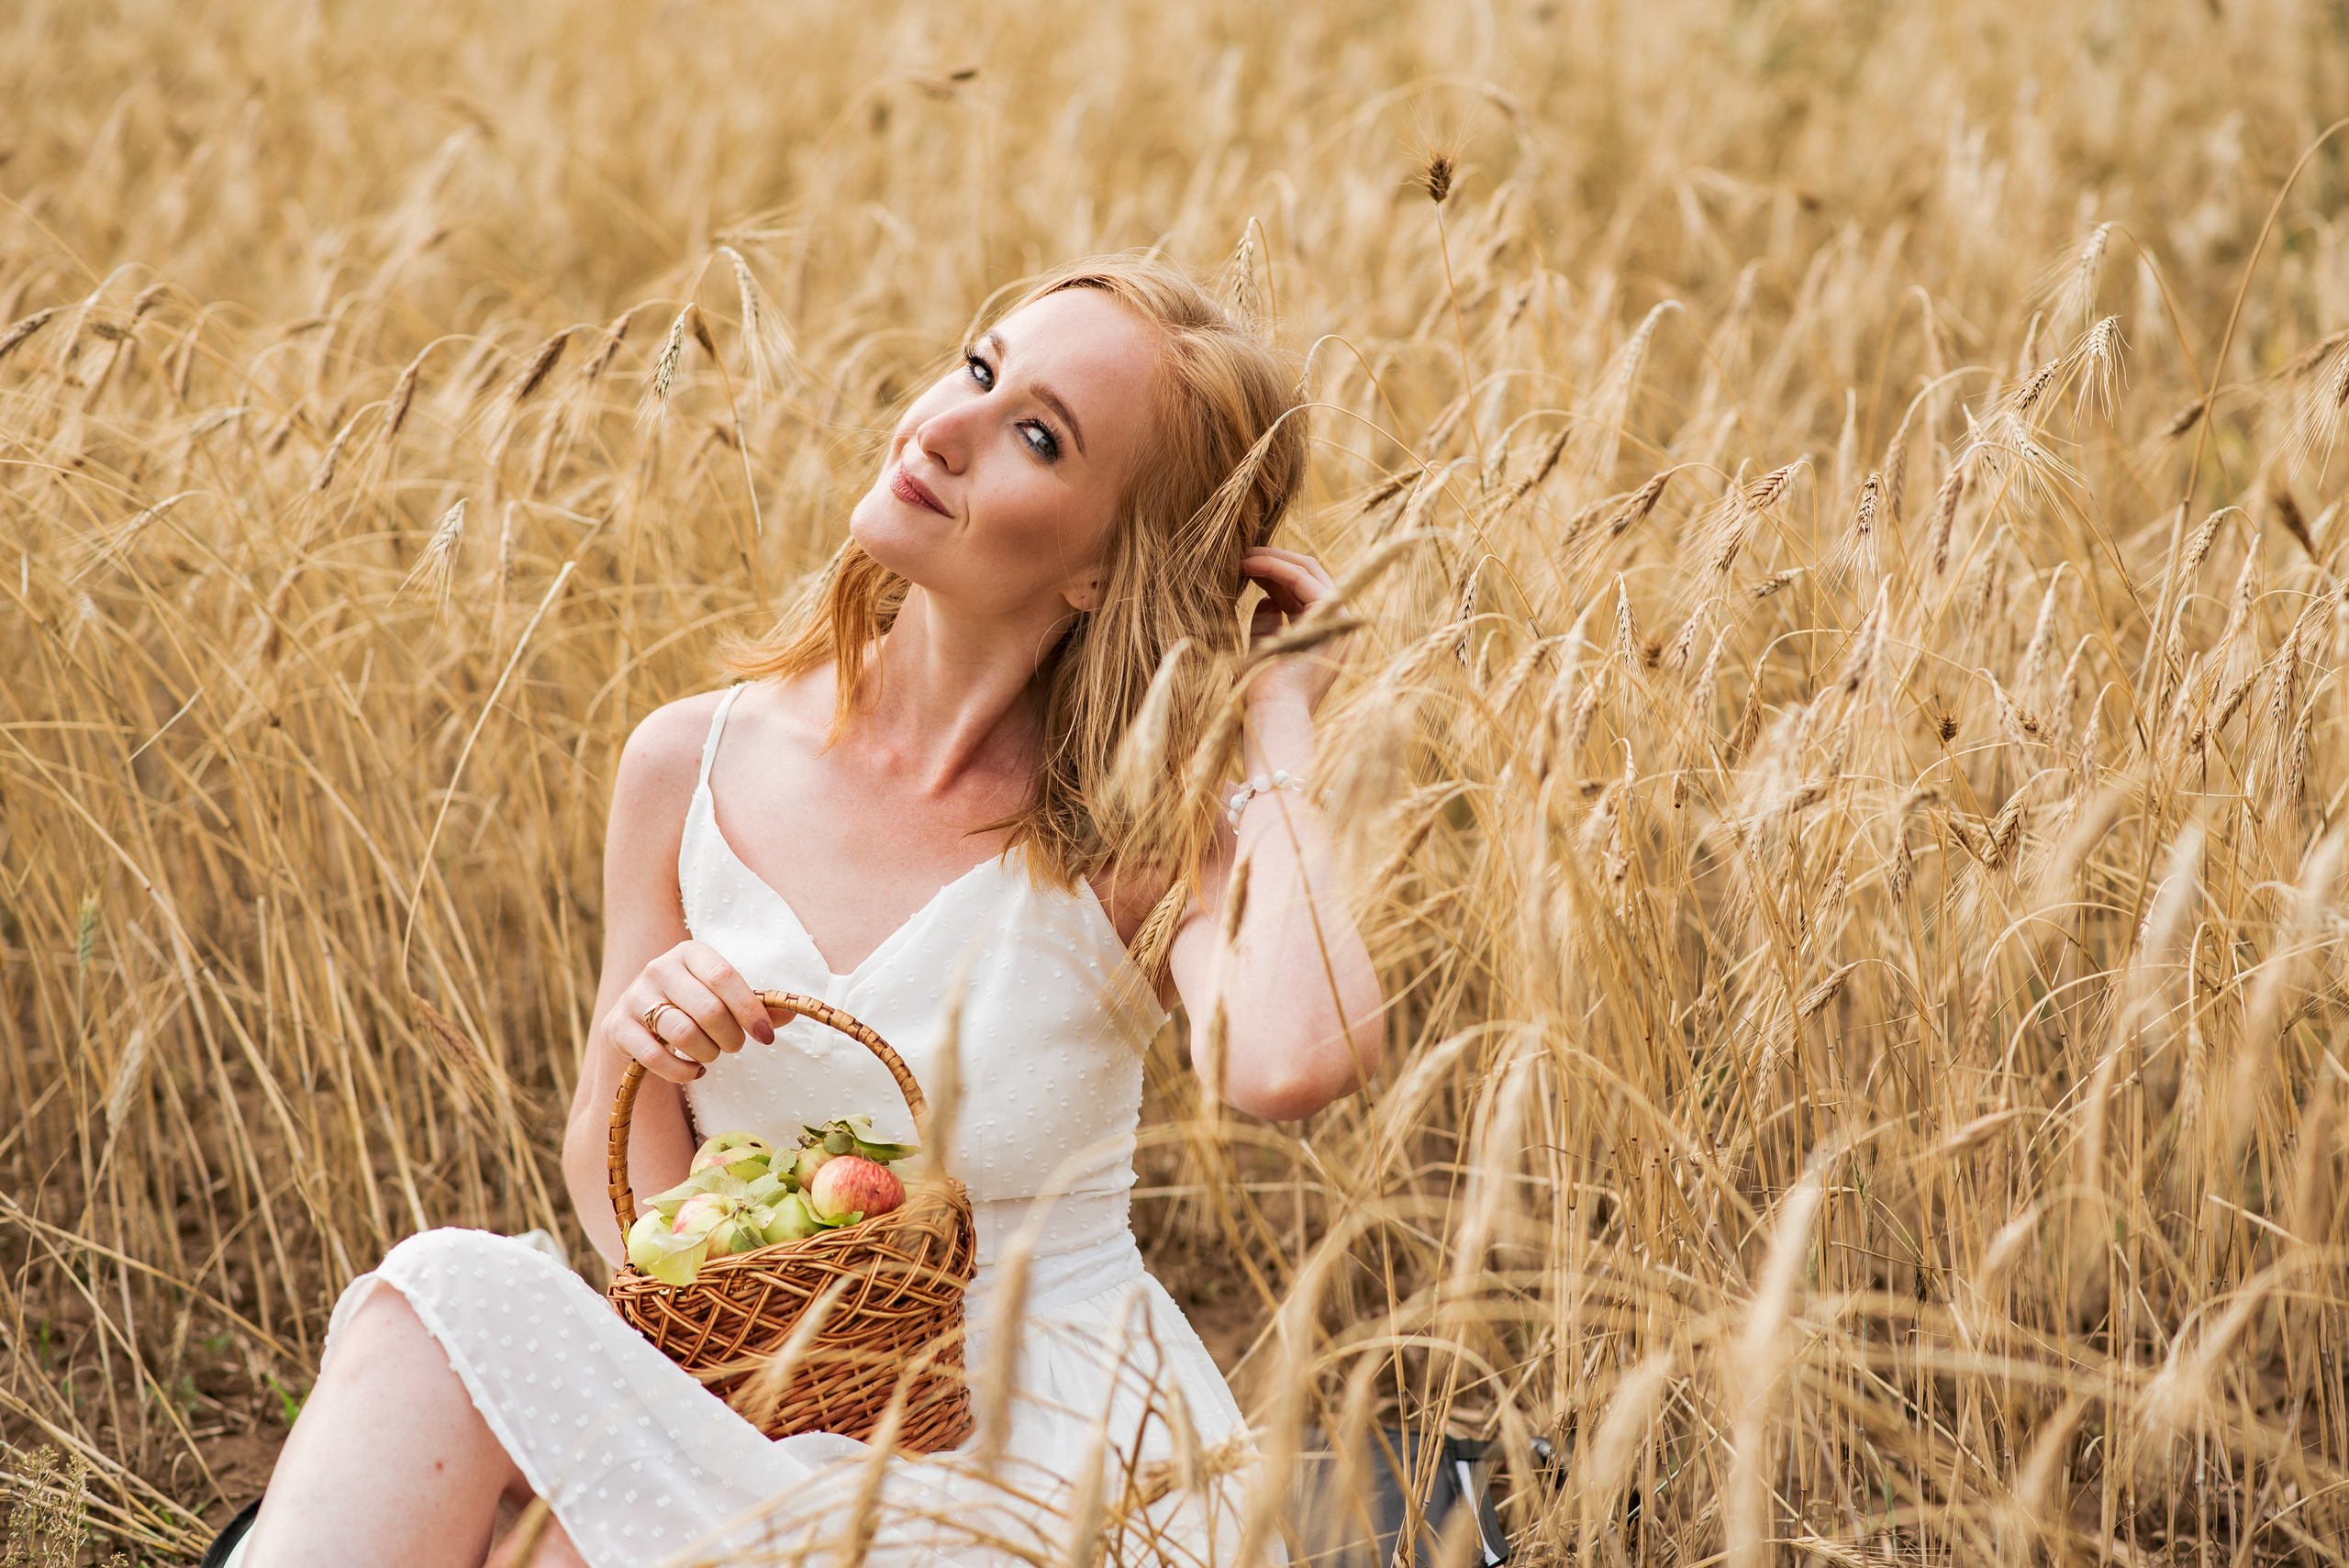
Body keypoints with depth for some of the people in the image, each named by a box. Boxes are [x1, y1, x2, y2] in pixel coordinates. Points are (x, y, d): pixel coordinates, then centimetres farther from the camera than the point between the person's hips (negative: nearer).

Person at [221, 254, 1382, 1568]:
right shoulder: (694, 769, 2)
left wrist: (1279, 728, -17)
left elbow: (1297, 1063, -33)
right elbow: (635, 1220, 11)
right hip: (773, 1425, 4)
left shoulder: (1139, 840, -7)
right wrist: (636, 1058, -13)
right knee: (455, 1297, -27)